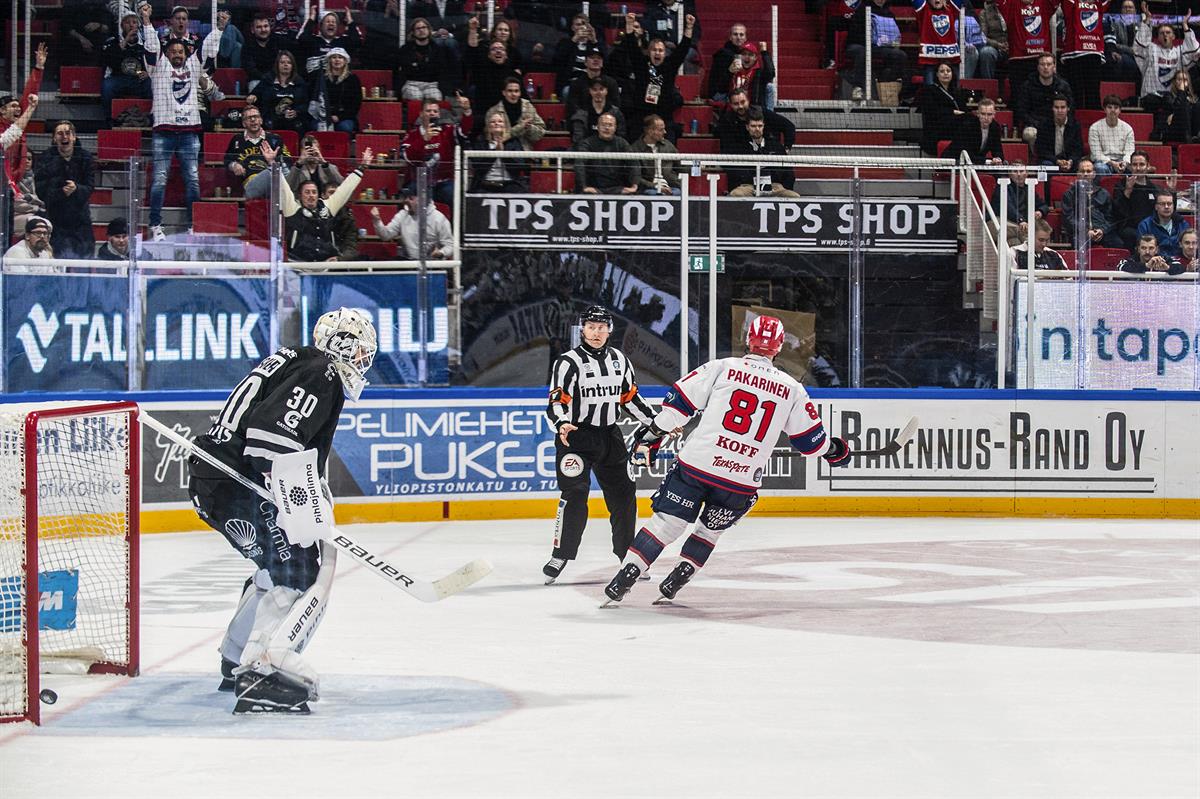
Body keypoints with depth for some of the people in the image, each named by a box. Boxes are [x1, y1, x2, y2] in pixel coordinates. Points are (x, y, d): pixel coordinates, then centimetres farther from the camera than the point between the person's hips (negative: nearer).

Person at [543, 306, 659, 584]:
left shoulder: (619, 360, 9)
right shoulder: (568, 362, -9)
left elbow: (631, 397, 17)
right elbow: (557, 401, -14)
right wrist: (563, 423, -33)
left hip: (610, 436, 6)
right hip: (576, 436, -6)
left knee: (623, 495, 8)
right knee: (574, 496, -15)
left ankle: (628, 553, 21)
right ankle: (561, 554, -8)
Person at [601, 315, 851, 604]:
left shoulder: (722, 368, 1)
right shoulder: (791, 388, 5)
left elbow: (679, 401, -1)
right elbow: (811, 438, 12)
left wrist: (651, 434, 10)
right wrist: (835, 450, 32)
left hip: (697, 462, -1)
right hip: (741, 482, 1)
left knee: (667, 522, 6)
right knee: (710, 527, 24)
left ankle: (627, 573, -4)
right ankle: (680, 575, 13)